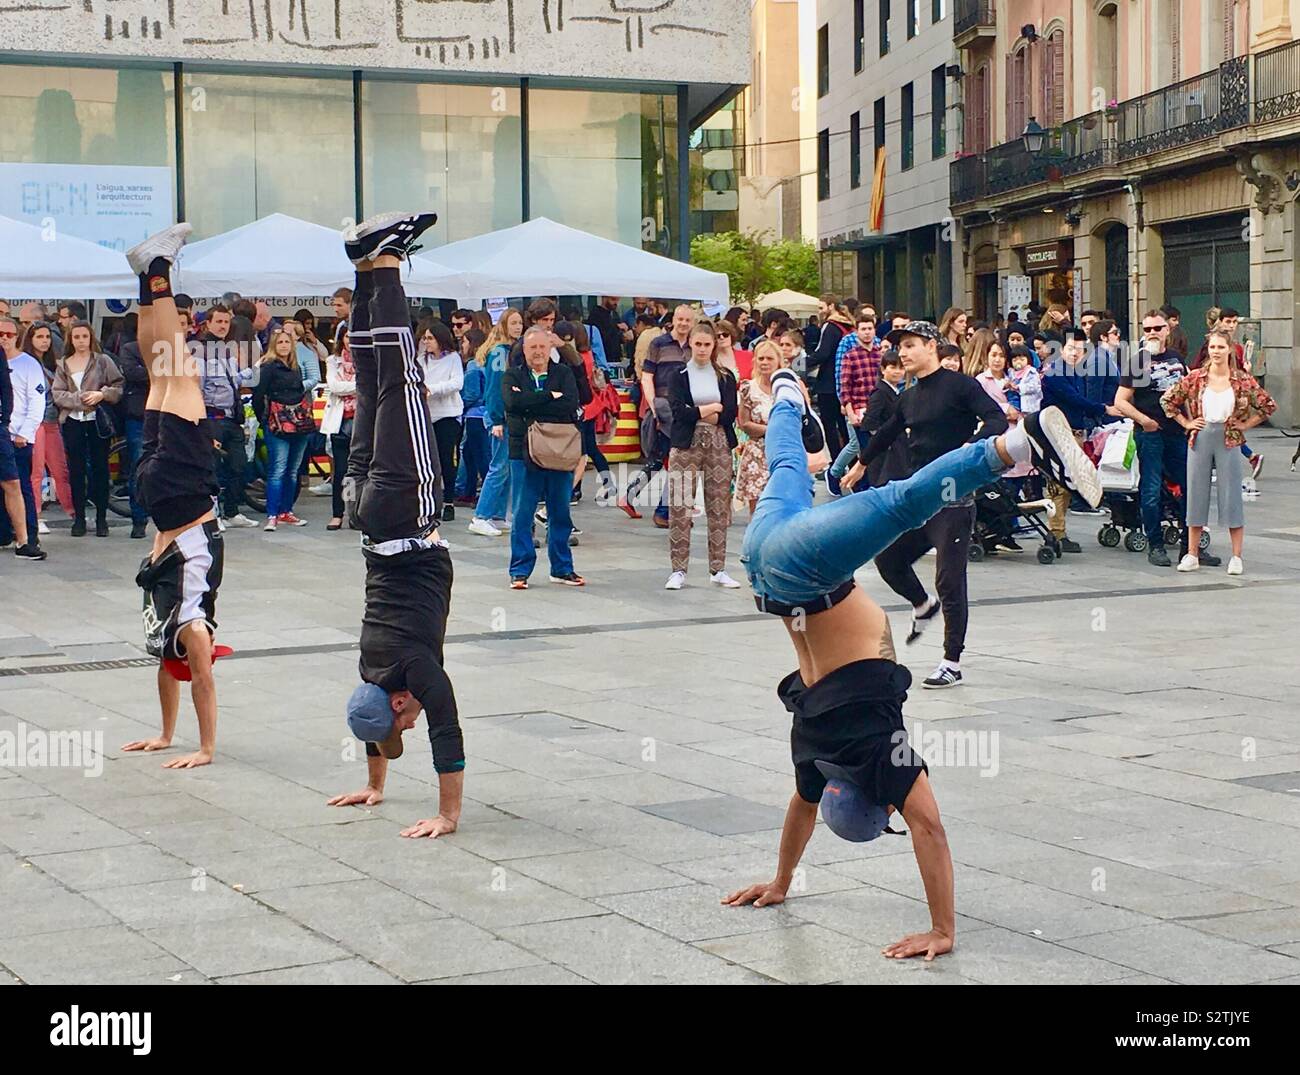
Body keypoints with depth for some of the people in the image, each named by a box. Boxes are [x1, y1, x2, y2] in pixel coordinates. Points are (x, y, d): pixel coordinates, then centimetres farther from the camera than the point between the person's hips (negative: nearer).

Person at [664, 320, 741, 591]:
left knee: (719, 508, 3)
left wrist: (696, 412, -8)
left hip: (719, 446, 2)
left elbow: (730, 415, -3)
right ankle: (678, 570, 1)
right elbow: (679, 411, -9)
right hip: (686, 445, -2)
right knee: (680, 508, -5)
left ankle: (718, 569, 10)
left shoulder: (725, 377, 9)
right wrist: (713, 408, -6)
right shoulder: (679, 376, 5)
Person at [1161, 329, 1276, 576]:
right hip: (1200, 439, 2)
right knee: (1196, 494, 6)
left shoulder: (1242, 380, -2)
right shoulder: (1195, 378, 0)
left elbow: (1268, 405, 3)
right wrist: (1187, 423, 3)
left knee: (1232, 496, 1)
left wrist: (1245, 424, -1)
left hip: (1229, 442, -1)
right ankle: (1191, 555, 12)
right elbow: (1167, 400, 7)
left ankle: (1236, 556, 7)